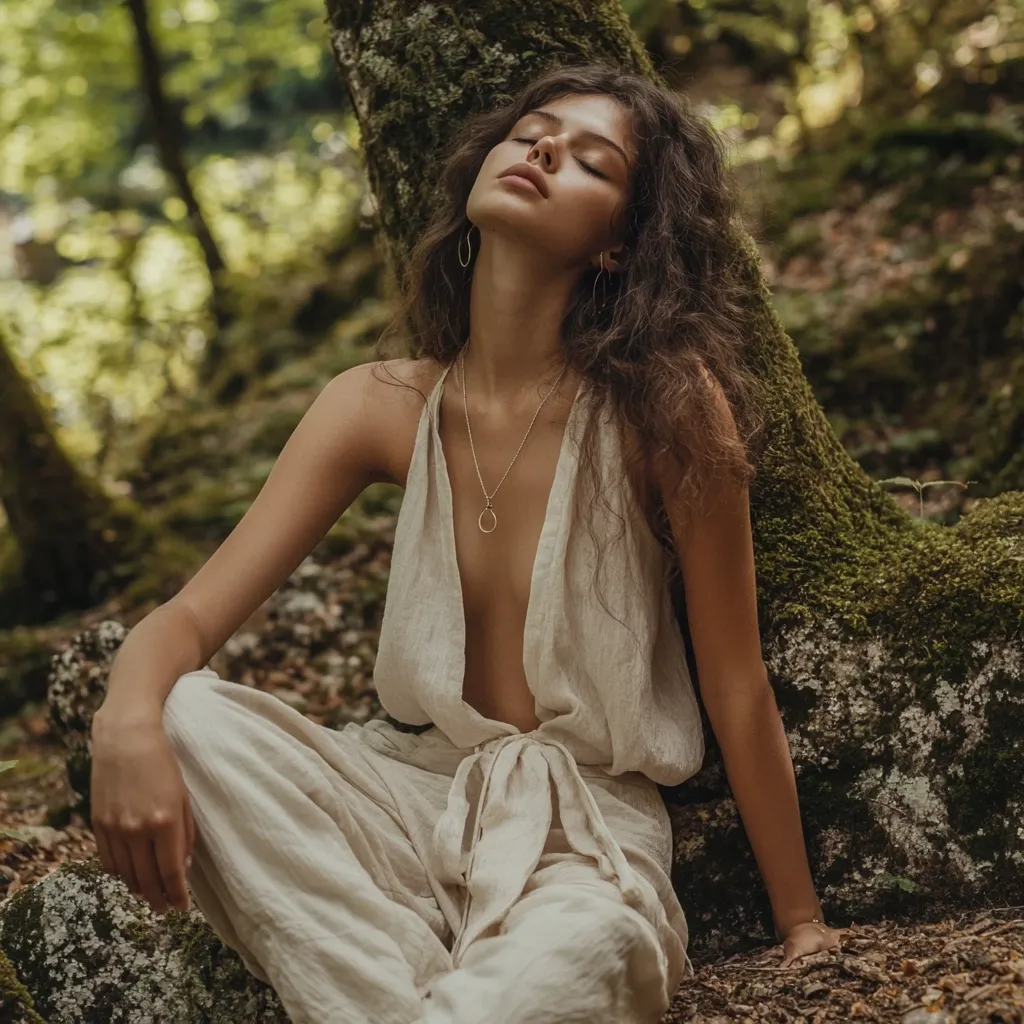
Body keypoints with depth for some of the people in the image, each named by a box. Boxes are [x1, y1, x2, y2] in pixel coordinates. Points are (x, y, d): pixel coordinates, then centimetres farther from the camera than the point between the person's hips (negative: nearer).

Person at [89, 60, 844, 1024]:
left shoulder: (664, 404, -13)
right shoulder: (383, 405, -2)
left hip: (591, 836, -5)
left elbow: (736, 686, -7)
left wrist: (800, 923, 0)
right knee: (188, 718, -24)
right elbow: (189, 617, -6)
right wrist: (128, 723, -30)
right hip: (413, 798, 6)